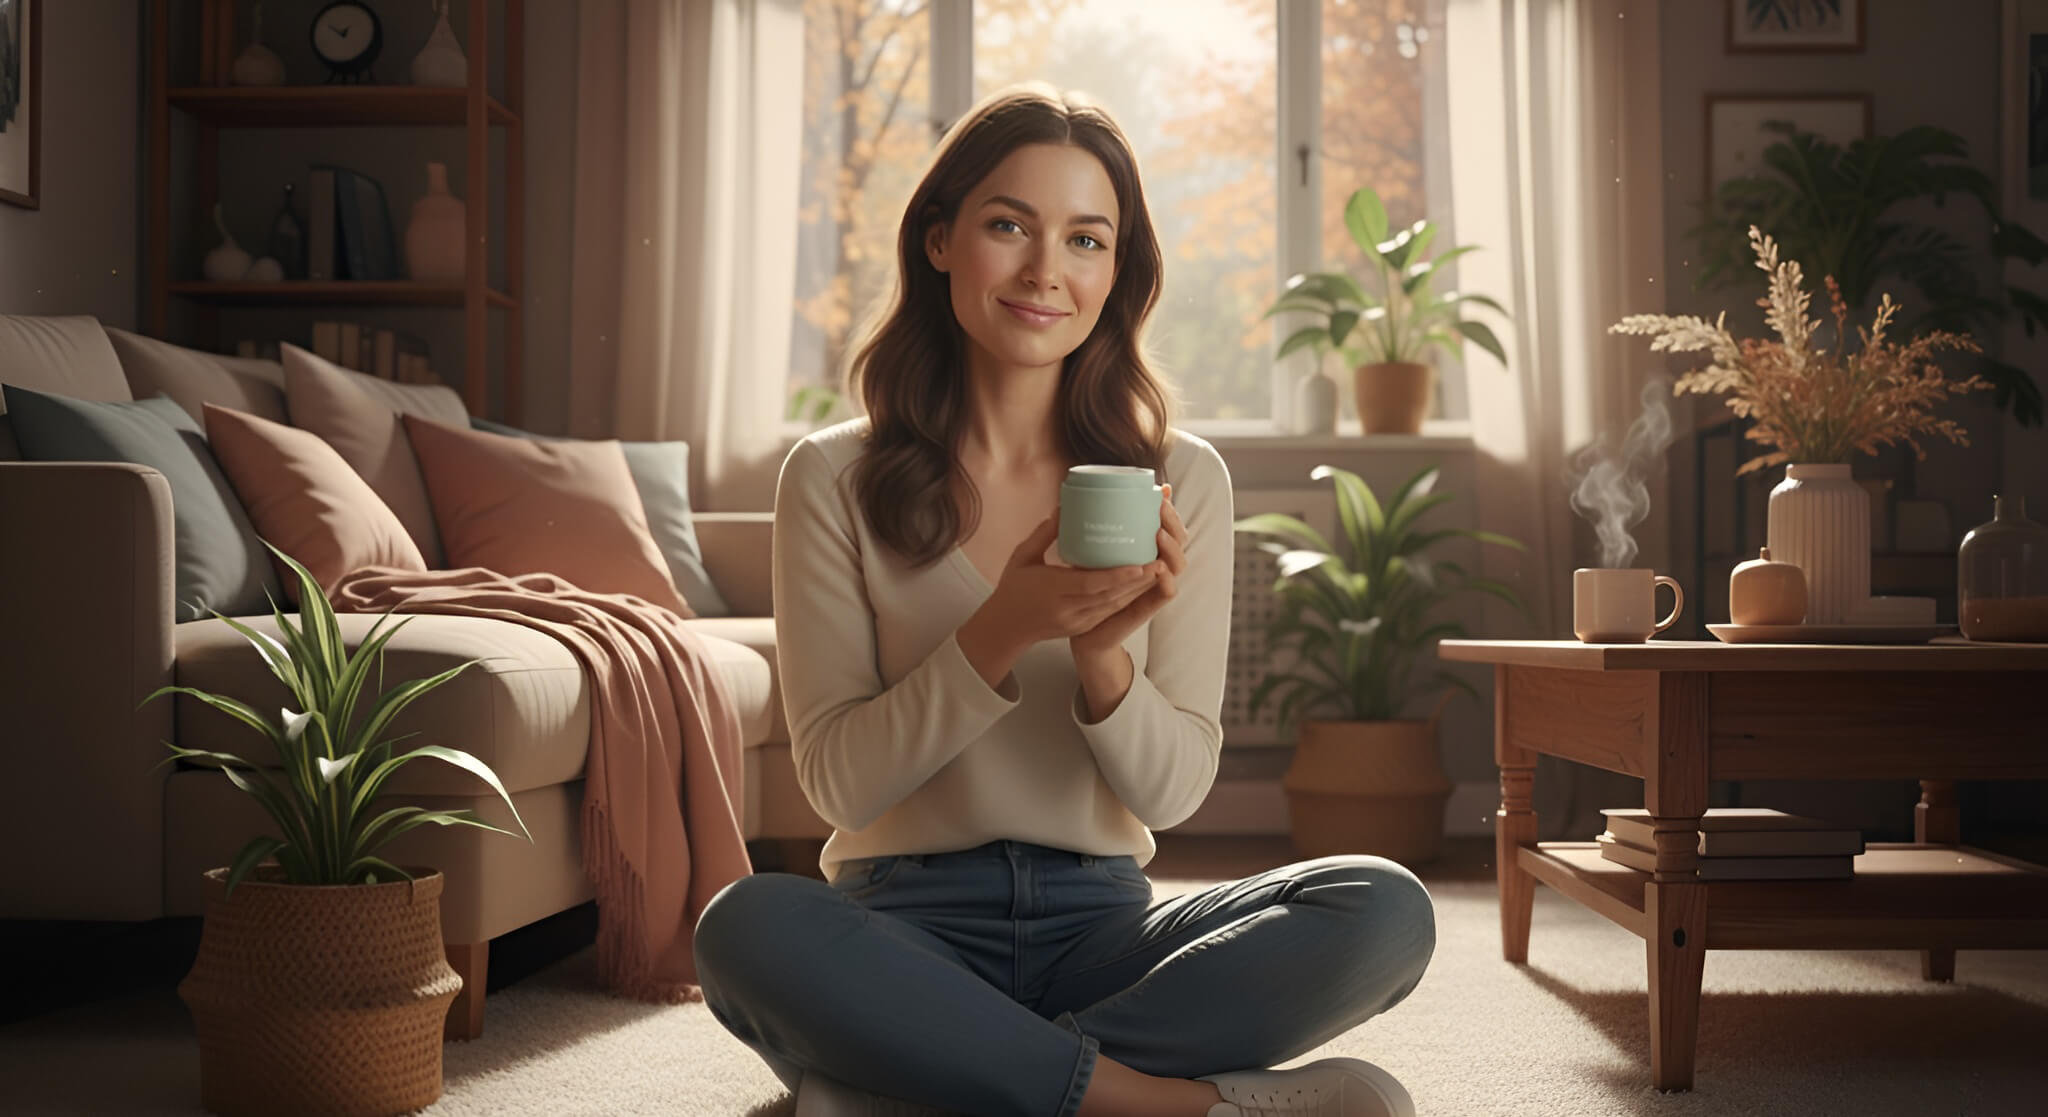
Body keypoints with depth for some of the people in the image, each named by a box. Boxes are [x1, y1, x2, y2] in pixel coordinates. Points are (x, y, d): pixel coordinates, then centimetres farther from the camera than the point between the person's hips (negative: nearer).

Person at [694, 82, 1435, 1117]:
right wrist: (1002, 634, -21)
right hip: (907, 928, -2)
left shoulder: (1180, 478, 4)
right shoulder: (833, 478, -1)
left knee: (1385, 910, -24)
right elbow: (839, 782, -5)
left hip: (1098, 922, 2)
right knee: (748, 925, -35)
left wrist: (1101, 655, -20)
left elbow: (1171, 791, 1)